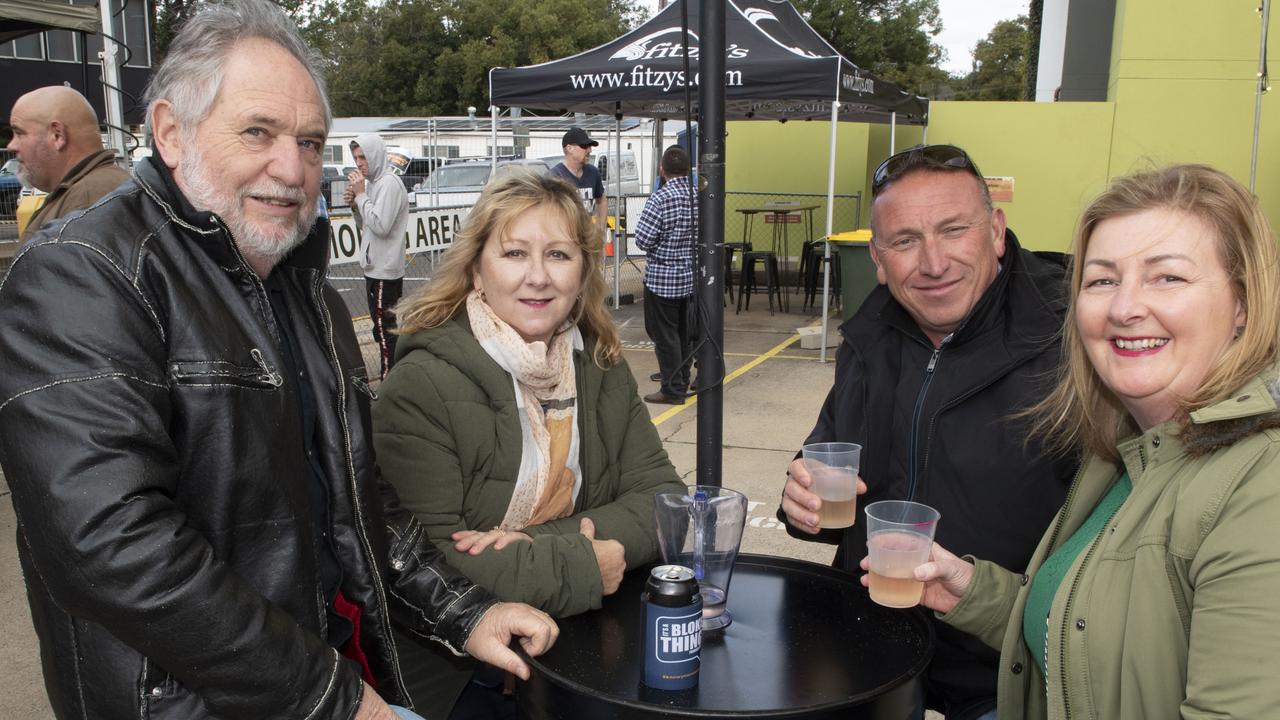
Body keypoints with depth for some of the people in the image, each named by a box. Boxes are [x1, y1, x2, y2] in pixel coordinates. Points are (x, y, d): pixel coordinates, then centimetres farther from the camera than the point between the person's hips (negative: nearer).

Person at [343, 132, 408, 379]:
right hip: (375, 267, 10)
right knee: (384, 328, 15)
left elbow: (381, 226, -23)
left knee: (384, 330, -4)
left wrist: (361, 195, -16)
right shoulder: (372, 183, 14)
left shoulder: (389, 184, -15)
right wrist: (355, 204, 2)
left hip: (385, 271, -10)